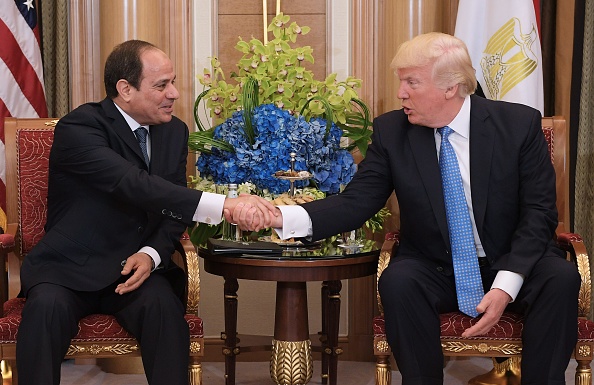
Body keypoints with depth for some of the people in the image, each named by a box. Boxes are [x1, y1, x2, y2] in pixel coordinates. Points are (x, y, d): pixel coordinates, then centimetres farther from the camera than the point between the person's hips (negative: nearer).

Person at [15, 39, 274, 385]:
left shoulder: (174, 131, 6)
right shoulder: (78, 128, -16)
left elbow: (174, 209, 7)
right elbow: (136, 185, -31)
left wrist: (152, 254, -16)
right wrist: (224, 205, -41)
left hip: (137, 266, 4)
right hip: (71, 268, -3)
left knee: (163, 304, -28)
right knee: (48, 306, -34)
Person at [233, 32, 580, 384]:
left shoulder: (520, 124, -9)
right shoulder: (392, 131, -5)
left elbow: (538, 212, -9)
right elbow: (356, 203, -9)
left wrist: (506, 286, -22)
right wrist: (282, 217, -27)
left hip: (512, 264, 0)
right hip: (436, 271, 1)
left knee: (560, 277, -30)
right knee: (398, 281, -31)